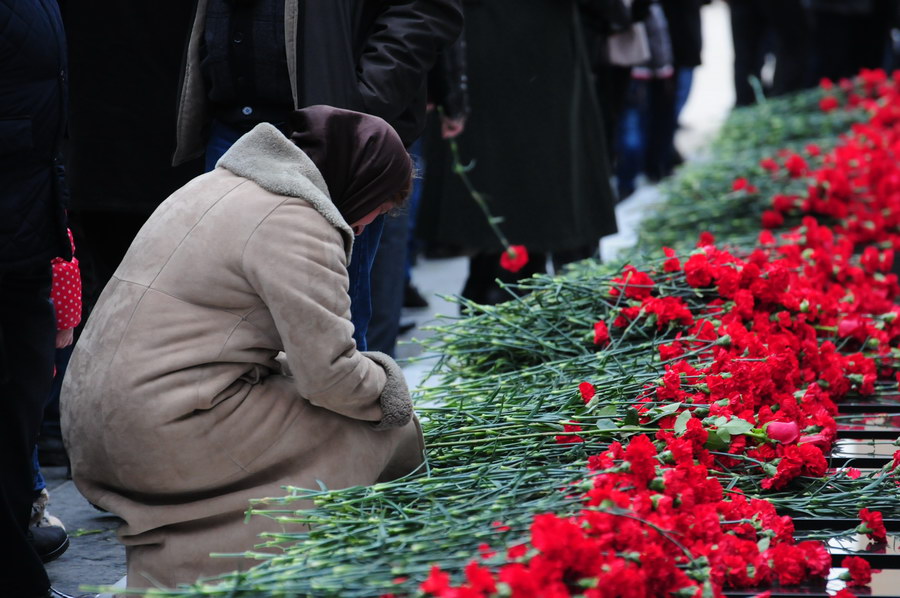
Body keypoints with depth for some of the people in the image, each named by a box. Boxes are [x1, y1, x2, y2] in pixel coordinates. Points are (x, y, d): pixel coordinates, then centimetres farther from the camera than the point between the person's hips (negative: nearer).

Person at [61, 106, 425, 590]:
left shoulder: (217, 183, 19)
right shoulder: (295, 222, -12)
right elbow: (328, 373, -15)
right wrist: (389, 388, 5)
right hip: (166, 441, -10)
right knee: (391, 432, -3)